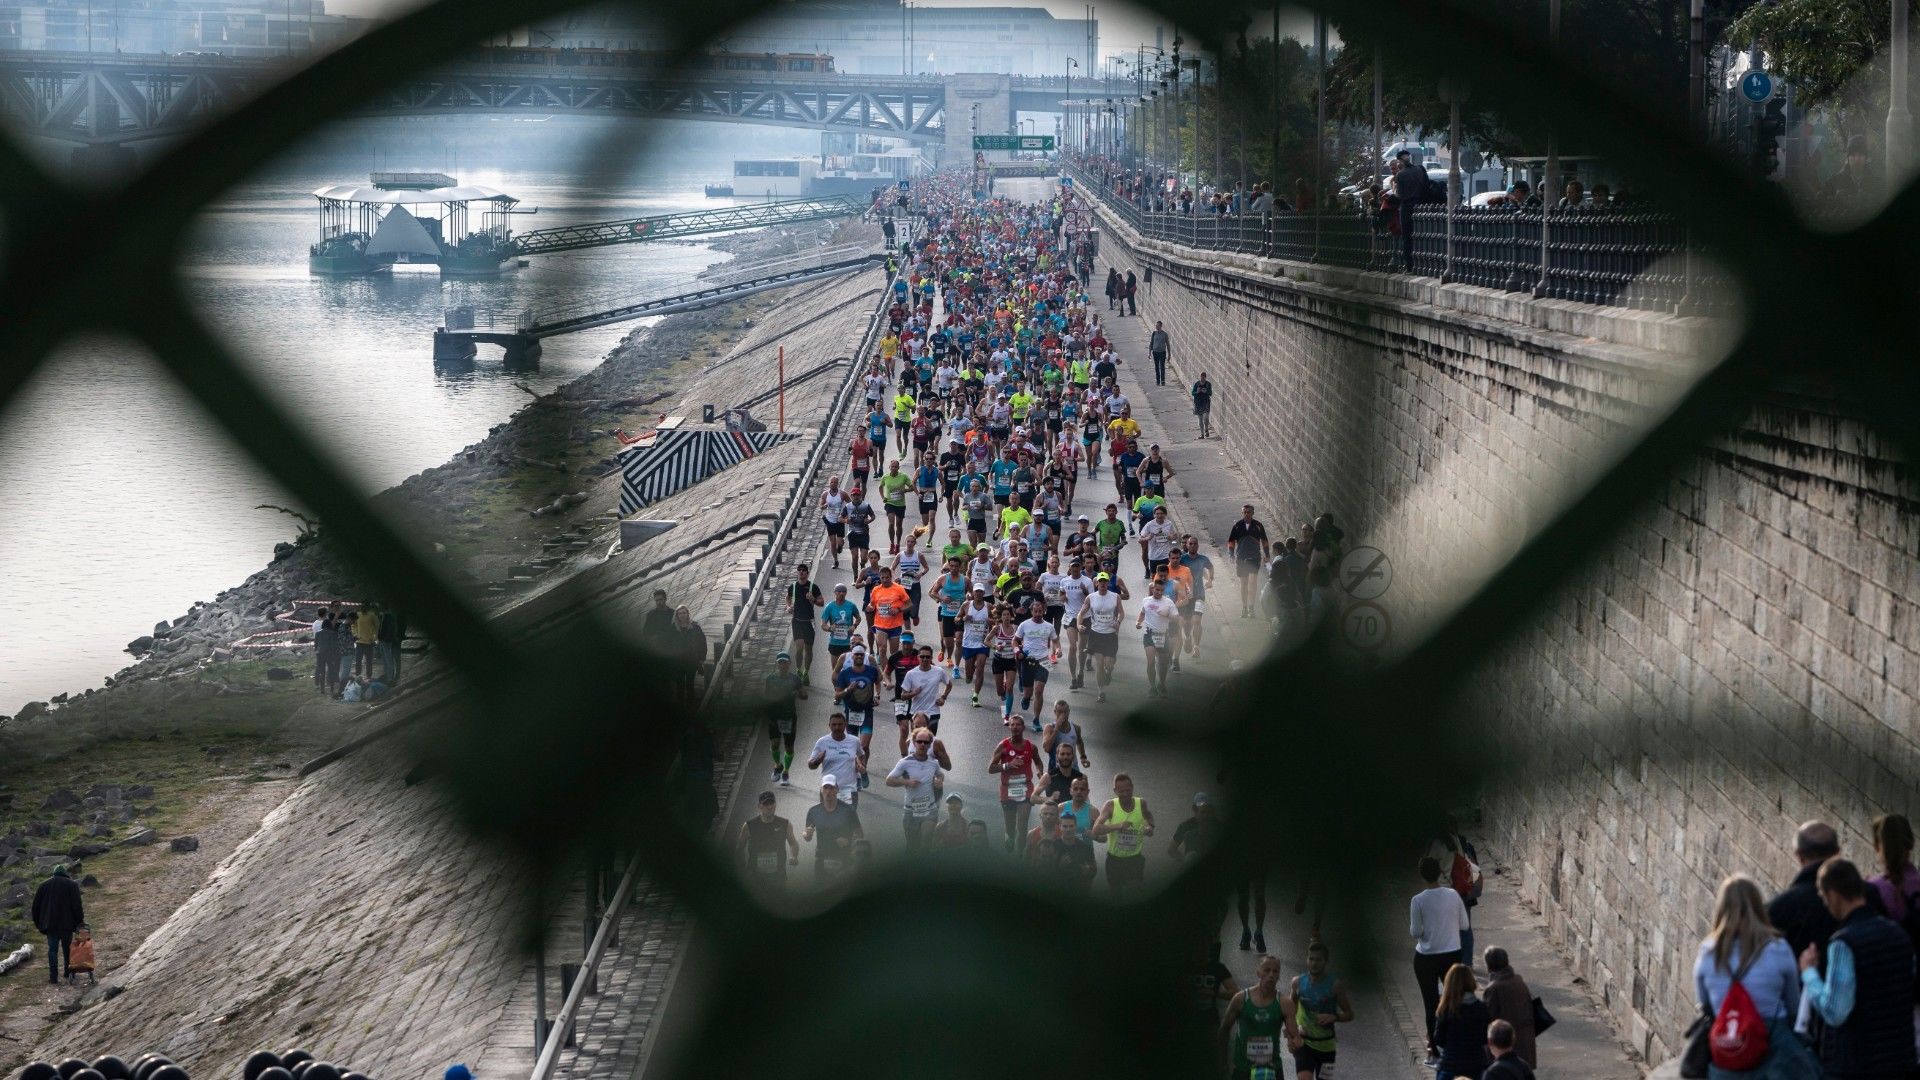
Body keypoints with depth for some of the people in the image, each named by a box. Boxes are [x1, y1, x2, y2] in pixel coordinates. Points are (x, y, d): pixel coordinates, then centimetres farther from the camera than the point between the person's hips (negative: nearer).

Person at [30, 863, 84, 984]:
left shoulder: (44, 885, 7)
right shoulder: (72, 885, -1)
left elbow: (36, 905, 10)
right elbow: (77, 905, -8)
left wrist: (38, 923, 17)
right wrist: (79, 921, -1)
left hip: (50, 924, 1)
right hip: (67, 923, -1)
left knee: (52, 949, 2)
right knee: (68, 949, 12)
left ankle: (53, 976, -6)